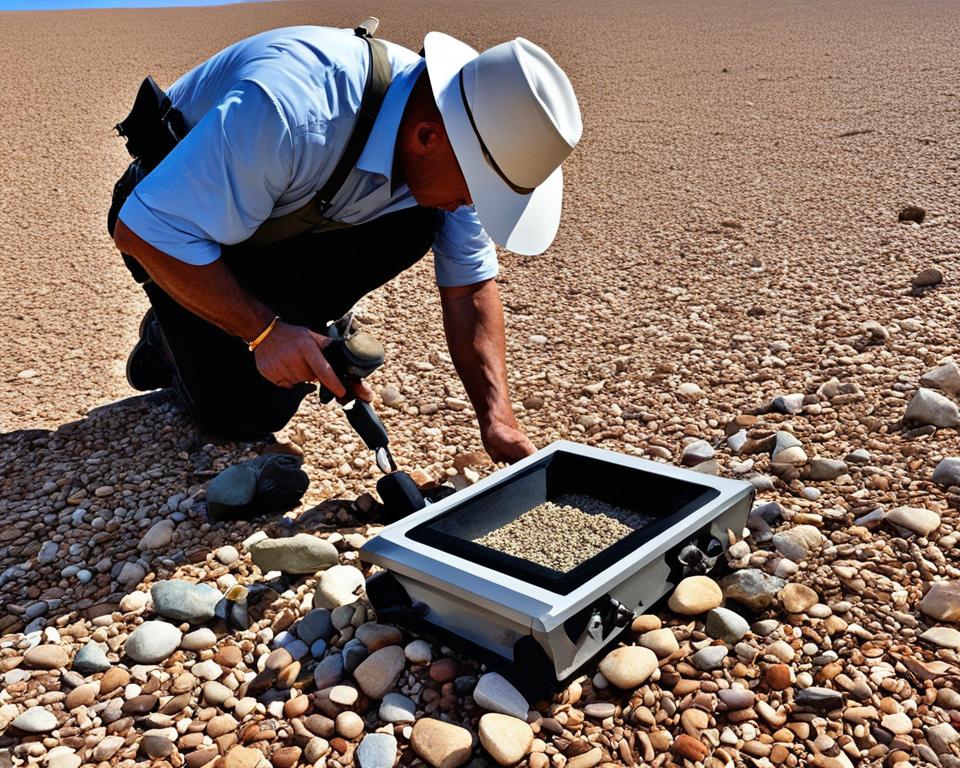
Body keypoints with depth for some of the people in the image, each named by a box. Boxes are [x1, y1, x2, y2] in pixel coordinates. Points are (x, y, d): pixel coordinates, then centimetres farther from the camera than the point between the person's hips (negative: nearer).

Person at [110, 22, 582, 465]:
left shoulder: (448, 151, -19)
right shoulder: (289, 109, -41)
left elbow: (470, 286, -11)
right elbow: (143, 231, -33)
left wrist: (498, 421, -19)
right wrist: (264, 331, -32)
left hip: (286, 226, 5)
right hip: (175, 214, -5)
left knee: (412, 225, -20)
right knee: (241, 415, -14)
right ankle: (171, 334, 16)